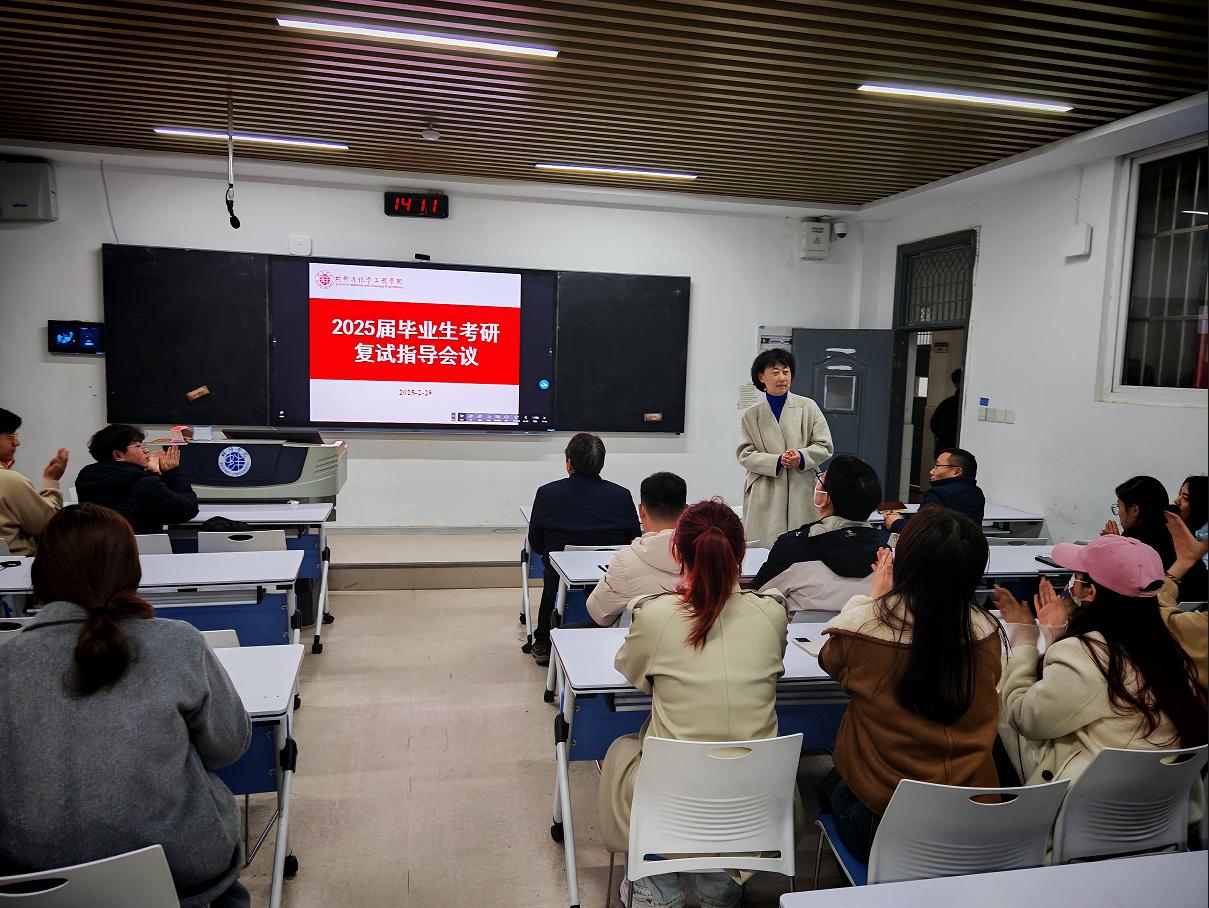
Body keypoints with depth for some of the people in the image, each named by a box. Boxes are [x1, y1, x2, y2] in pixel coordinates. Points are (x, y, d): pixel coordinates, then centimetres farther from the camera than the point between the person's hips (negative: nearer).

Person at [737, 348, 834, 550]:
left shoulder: (808, 407, 11)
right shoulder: (750, 416, 9)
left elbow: (825, 446, 7)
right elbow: (745, 455, 1)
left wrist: (801, 457, -13)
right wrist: (778, 461, -14)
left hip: (802, 494, 1)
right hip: (765, 499, 0)